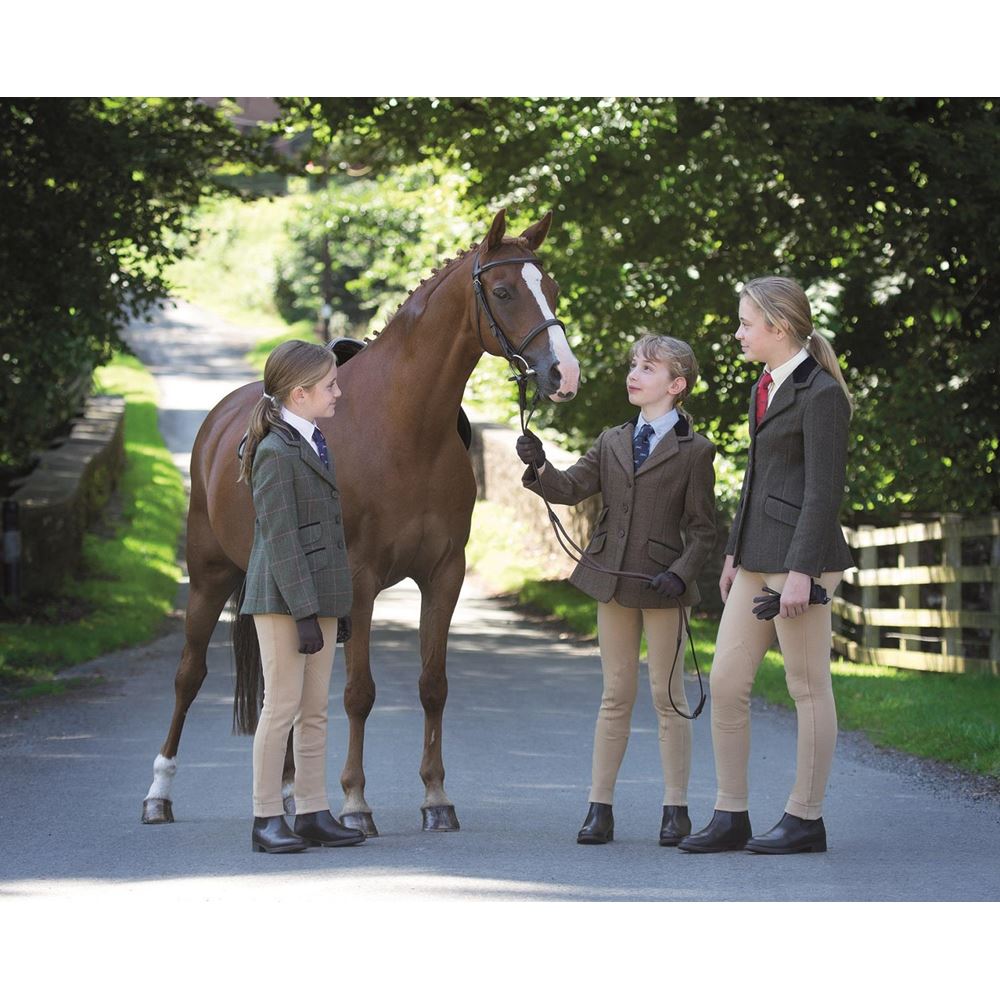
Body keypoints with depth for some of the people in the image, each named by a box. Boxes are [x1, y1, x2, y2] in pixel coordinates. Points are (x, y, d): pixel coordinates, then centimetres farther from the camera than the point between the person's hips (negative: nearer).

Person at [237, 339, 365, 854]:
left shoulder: (312, 444, 14)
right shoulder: (276, 453, -15)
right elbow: (280, 540, -19)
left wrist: (331, 606, 18)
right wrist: (304, 613, -21)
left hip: (319, 594, 9)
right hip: (283, 598, -9)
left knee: (315, 709, 10)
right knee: (283, 704, -4)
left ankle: (314, 814, 15)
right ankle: (266, 818, 2)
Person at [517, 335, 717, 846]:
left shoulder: (694, 451, -3)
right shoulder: (611, 442, 11)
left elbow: (702, 529, -5)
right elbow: (570, 489, -1)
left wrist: (680, 573, -19)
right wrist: (539, 466, -20)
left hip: (661, 584, -4)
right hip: (611, 577, 4)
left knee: (668, 696, 2)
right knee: (616, 696, 8)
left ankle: (675, 809, 9)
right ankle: (599, 808, 10)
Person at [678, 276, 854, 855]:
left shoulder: (821, 395, -12)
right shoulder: (766, 390, 16)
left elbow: (824, 491, -16)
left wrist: (802, 572, -20)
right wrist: (735, 553, 21)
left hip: (801, 558, -9)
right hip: (758, 559, 9)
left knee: (808, 687, 1)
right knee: (726, 682, 5)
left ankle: (806, 819, 9)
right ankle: (732, 816, 11)